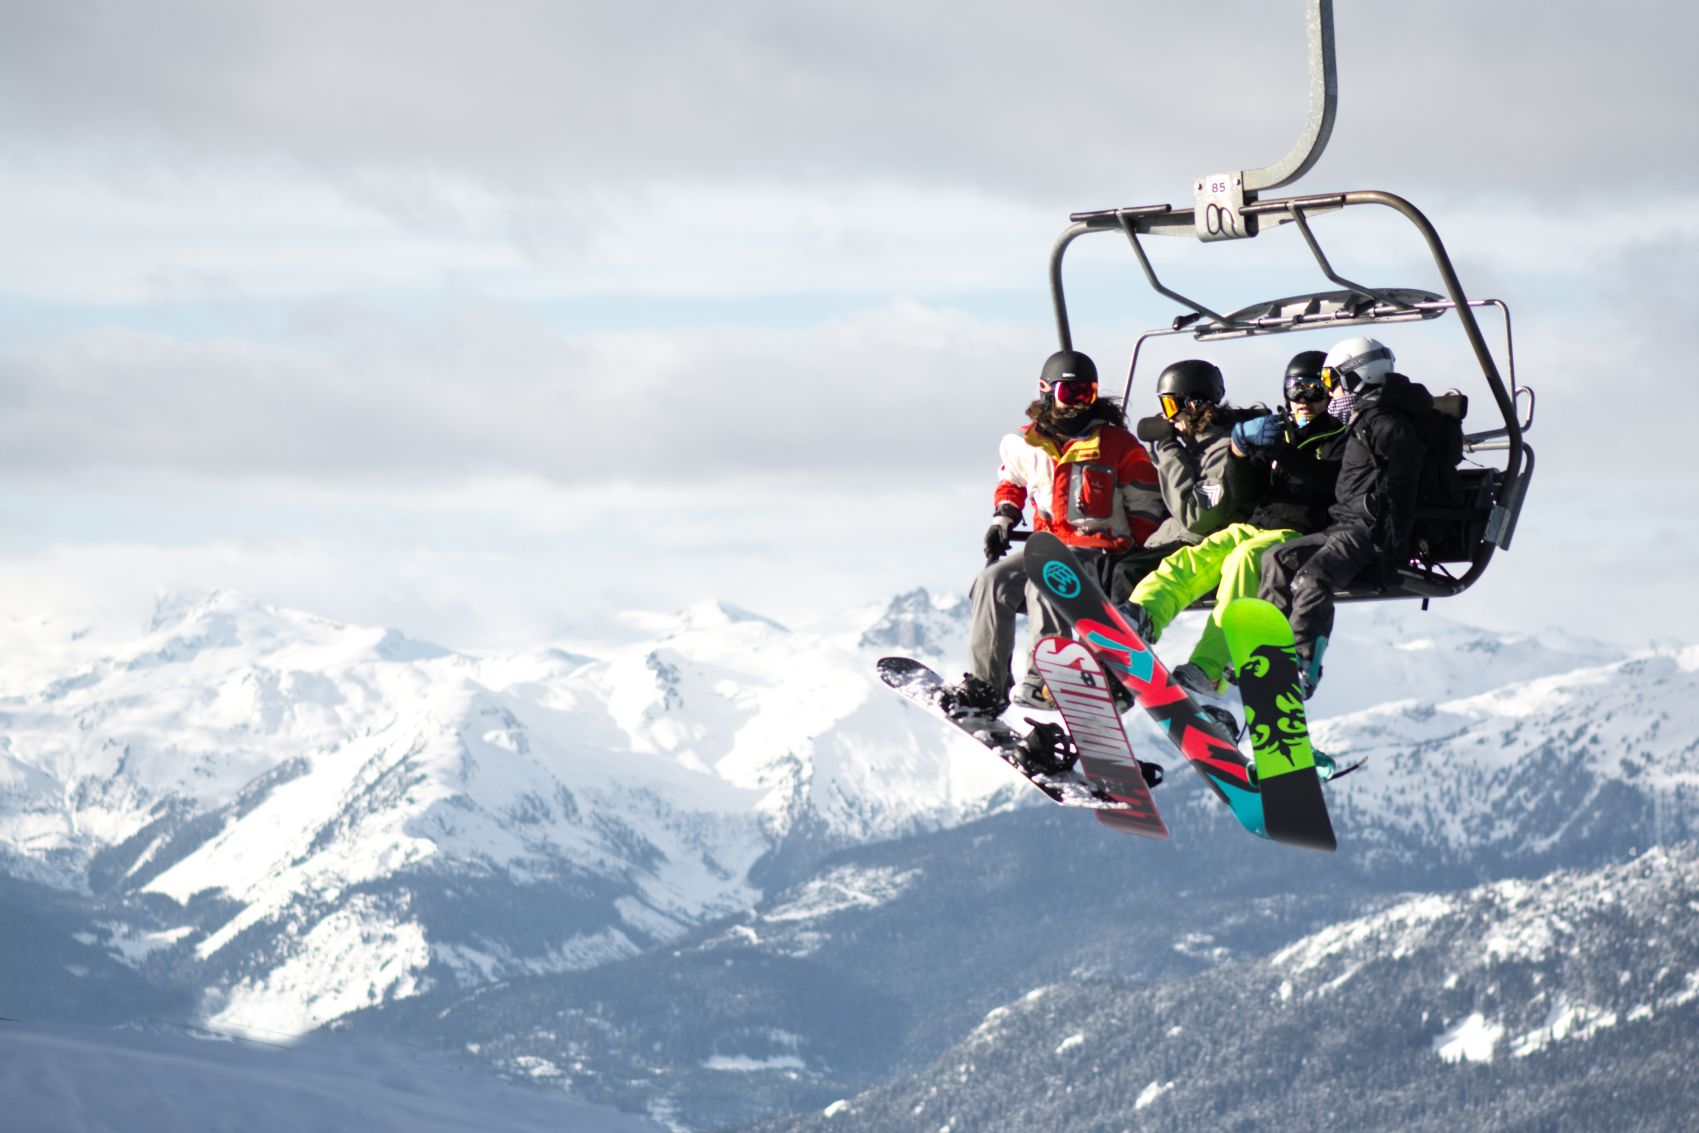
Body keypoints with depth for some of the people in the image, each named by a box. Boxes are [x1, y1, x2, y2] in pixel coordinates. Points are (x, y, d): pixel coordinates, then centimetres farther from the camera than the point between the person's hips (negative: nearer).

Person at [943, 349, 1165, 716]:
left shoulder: (1116, 444, -6)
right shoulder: (1026, 445, 6)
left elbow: (1147, 505, -1)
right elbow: (1011, 480, 29)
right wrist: (1003, 518, 10)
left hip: (1099, 550, -5)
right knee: (994, 582, -15)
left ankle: (1045, 681, -32)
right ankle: (985, 685, -12)